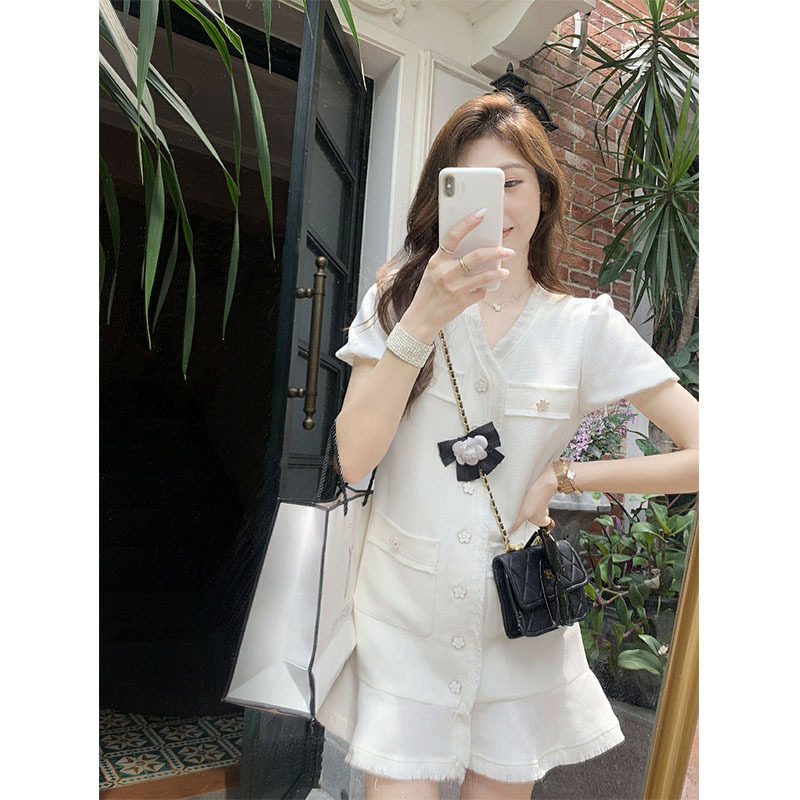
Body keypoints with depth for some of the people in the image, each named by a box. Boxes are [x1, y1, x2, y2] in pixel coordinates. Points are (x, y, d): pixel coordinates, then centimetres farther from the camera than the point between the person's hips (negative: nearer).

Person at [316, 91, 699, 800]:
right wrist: (422, 323, -24)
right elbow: (354, 460, -14)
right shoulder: (399, 297, -3)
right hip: (404, 617, 0)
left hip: (521, 621, 1)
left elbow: (703, 455, -6)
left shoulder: (586, 327, -3)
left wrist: (564, 475, -10)